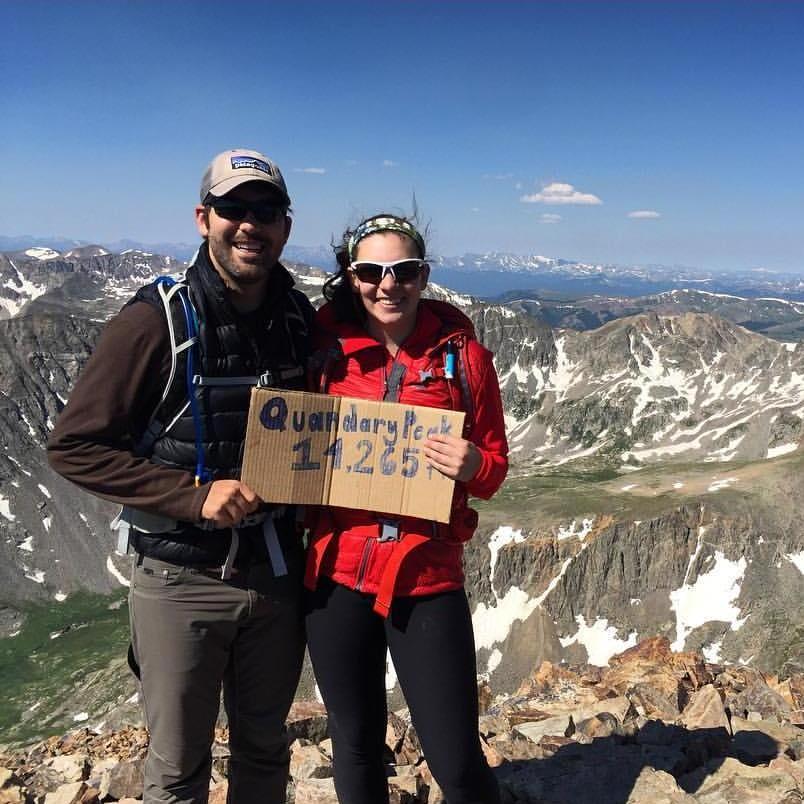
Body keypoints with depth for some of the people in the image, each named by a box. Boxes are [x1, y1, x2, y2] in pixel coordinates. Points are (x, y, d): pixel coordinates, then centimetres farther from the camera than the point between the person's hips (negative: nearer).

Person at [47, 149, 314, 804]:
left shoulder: (301, 319, 0)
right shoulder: (158, 320, -15)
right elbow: (74, 447, -14)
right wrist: (194, 496, -21)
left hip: (276, 571, 4)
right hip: (182, 579, -4)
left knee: (264, 748, 22)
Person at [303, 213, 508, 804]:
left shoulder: (463, 355, -2)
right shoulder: (326, 350, 1)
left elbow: (494, 468, 4)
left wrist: (473, 466, -18)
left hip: (427, 580, -1)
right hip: (336, 576, 2)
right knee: (356, 745, 18)